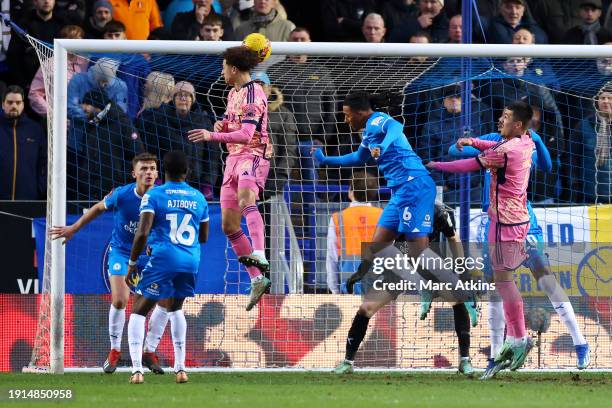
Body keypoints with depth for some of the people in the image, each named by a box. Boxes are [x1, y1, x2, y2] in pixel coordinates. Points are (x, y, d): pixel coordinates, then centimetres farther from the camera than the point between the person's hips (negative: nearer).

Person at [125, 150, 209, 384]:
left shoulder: (154, 195, -3)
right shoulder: (199, 198, 12)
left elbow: (142, 233, -12)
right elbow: (203, 237, 20)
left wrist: (132, 264, -2)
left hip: (163, 260, -4)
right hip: (191, 261, 4)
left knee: (138, 312, 6)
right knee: (175, 308, 27)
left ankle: (137, 369, -11)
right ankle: (180, 368, 21)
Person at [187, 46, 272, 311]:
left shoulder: (253, 94, -12)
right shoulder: (233, 93, 17)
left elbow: (246, 135, -21)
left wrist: (212, 136, -25)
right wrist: (221, 125, 8)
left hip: (253, 155, -10)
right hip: (234, 158, 10)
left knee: (245, 198, -39)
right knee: (229, 225, 5)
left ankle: (259, 257, -58)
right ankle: (257, 280, 10)